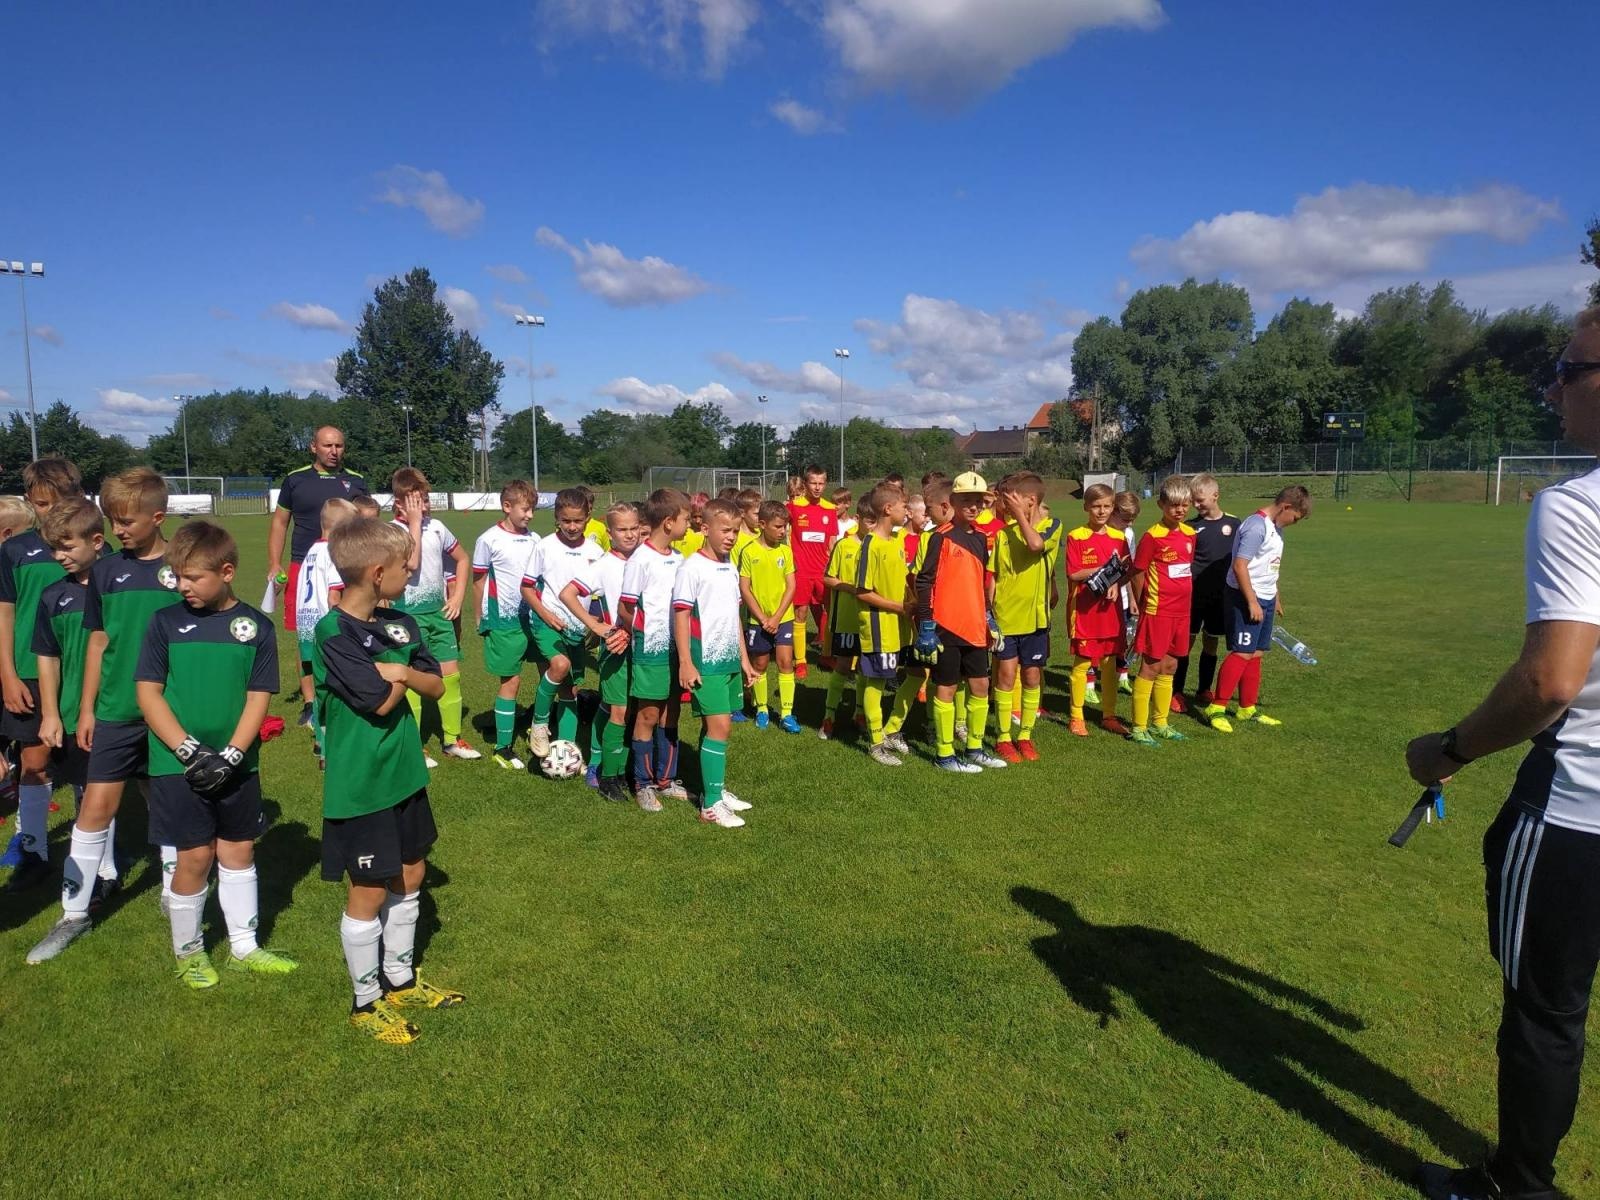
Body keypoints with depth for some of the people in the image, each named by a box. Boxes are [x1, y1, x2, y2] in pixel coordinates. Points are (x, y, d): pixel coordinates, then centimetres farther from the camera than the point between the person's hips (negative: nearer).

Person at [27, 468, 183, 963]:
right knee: (95, 807, 4)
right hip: (117, 711, 2)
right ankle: (74, 913, 16)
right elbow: (98, 642, 8)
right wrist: (87, 708, 7)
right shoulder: (106, 570, 2)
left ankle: (173, 893, 29)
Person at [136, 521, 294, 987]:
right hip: (179, 764, -1)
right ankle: (188, 952, 24)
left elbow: (258, 697, -3)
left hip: (236, 764, 1)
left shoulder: (256, 626, -2)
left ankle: (244, 947, 27)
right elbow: (148, 692, -4)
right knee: (196, 856, 3)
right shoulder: (166, 622, -3)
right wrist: (190, 750, -13)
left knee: (239, 849, 12)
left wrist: (230, 755, -14)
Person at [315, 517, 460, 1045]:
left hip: (404, 772, 7)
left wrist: (402, 670, -17)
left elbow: (436, 685, 1)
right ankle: (367, 1002, 24)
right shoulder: (333, 634, -20)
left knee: (410, 876, 17)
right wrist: (402, 674, -5)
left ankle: (401, 980, 36)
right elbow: (381, 701, -23)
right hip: (361, 784, -7)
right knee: (369, 892, 6)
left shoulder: (401, 623, 3)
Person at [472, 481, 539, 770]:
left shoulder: (534, 540, 5)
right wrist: (482, 619, 1)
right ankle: (502, 748, 13)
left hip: (533, 616, 5)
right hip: (504, 620, -5)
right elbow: (479, 581, -1)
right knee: (511, 680, 1)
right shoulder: (489, 540, -7)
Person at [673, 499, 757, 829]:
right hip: (706, 662, -7)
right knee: (718, 727, -9)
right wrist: (685, 662, -17)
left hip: (730, 660, 7)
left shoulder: (731, 569, 12)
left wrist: (744, 657, 18)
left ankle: (716, 791, 23)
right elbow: (681, 615, -13)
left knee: (718, 726, 13)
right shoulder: (691, 568, -11)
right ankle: (711, 805, -3)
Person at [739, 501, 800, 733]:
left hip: (783, 617, 1)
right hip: (757, 619, -1)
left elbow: (791, 586, -2)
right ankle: (761, 709, 25)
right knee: (760, 665, 10)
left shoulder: (786, 550, -1)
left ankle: (786, 714, 2)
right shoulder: (749, 551, -7)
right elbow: (744, 588, -7)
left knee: (785, 662, -4)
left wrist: (776, 617, -10)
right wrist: (762, 618, -11)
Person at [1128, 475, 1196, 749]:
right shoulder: (1152, 536, -13)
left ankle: (1160, 723, 25)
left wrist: (1183, 599, 13)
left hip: (1181, 611, 7)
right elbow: (1137, 573, -8)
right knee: (1150, 668, -2)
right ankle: (1138, 728, 5)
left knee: (1169, 667, 14)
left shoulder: (1189, 534, 6)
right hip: (1157, 611, -7)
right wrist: (1141, 604, -1)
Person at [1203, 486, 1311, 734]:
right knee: (1242, 653, -9)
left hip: (1265, 598, 10)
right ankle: (1216, 708, -3)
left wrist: (1275, 597, 29)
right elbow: (1239, 566, -23)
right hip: (1246, 598, -9)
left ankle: (1247, 709, 21)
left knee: (1255, 653, 12)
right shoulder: (1256, 526, -18)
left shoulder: (1275, 527, 13)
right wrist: (1252, 602, -22)